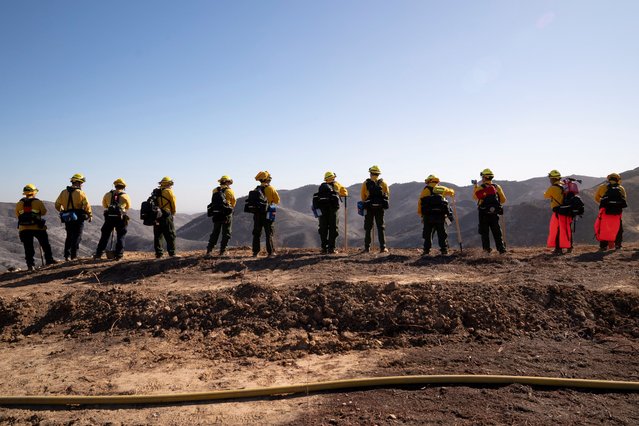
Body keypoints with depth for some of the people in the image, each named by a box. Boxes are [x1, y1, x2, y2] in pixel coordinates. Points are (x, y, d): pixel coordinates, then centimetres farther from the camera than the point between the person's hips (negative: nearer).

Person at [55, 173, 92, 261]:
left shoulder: (64, 192, 6)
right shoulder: (80, 193, -10)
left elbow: (57, 205, 10)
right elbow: (87, 205, -15)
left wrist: (62, 211, 27)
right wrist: (90, 215, -2)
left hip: (67, 218, 5)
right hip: (78, 218, -5)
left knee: (69, 237, 17)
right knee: (77, 237, 3)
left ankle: (67, 255, 16)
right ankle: (73, 256, 1)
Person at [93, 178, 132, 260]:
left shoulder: (108, 194, 6)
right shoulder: (125, 196, 0)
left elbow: (104, 205, 18)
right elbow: (128, 207, 15)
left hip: (109, 217, 2)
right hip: (120, 218, -2)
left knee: (105, 236, 12)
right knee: (120, 237, 8)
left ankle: (98, 254, 13)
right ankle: (119, 255, 4)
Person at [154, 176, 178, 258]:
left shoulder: (156, 192, 14)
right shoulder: (169, 192, -3)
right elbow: (173, 205, 0)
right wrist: (173, 213, 17)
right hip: (166, 217, -6)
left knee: (158, 235, 10)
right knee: (170, 236, -1)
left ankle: (158, 253, 11)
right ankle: (172, 253, -4)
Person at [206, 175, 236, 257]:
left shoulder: (215, 191, 6)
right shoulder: (229, 191, -5)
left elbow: (213, 203, 9)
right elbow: (233, 202, 5)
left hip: (216, 214, 4)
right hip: (226, 214, -4)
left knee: (215, 232, 13)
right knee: (226, 233, 6)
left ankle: (209, 250, 10)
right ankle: (222, 251, 4)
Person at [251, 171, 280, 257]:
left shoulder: (256, 189, 6)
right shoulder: (270, 189, -6)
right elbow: (277, 200, -1)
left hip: (257, 214, 4)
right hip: (267, 214, -4)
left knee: (256, 233, 10)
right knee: (269, 233, 3)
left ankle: (255, 252, 10)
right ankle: (271, 252, 1)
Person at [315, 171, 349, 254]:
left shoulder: (321, 186, 21)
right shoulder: (336, 184, 17)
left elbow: (317, 198, 11)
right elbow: (345, 193, 29)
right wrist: (338, 194, 47)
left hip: (322, 209, 2)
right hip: (332, 208, -2)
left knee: (323, 228, 10)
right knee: (333, 228, 5)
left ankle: (324, 248, 10)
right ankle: (331, 248, 2)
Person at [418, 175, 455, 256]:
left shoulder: (425, 190, 5)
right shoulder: (442, 189, 10)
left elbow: (419, 203, -1)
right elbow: (451, 192, 29)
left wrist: (421, 215, 7)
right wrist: (452, 192, 53)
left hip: (428, 216, -1)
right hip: (440, 215, 1)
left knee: (427, 234, 8)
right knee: (442, 234, 11)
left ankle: (426, 251, 6)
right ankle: (444, 250, 11)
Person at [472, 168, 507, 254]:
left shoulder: (480, 188, -9)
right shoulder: (497, 187, 0)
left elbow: (475, 197, 9)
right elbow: (503, 200, 5)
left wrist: (475, 186, 18)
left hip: (483, 214, -2)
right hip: (494, 214, 2)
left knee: (484, 232, 7)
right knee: (497, 232, 9)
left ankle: (486, 249, 6)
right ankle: (501, 249, 8)